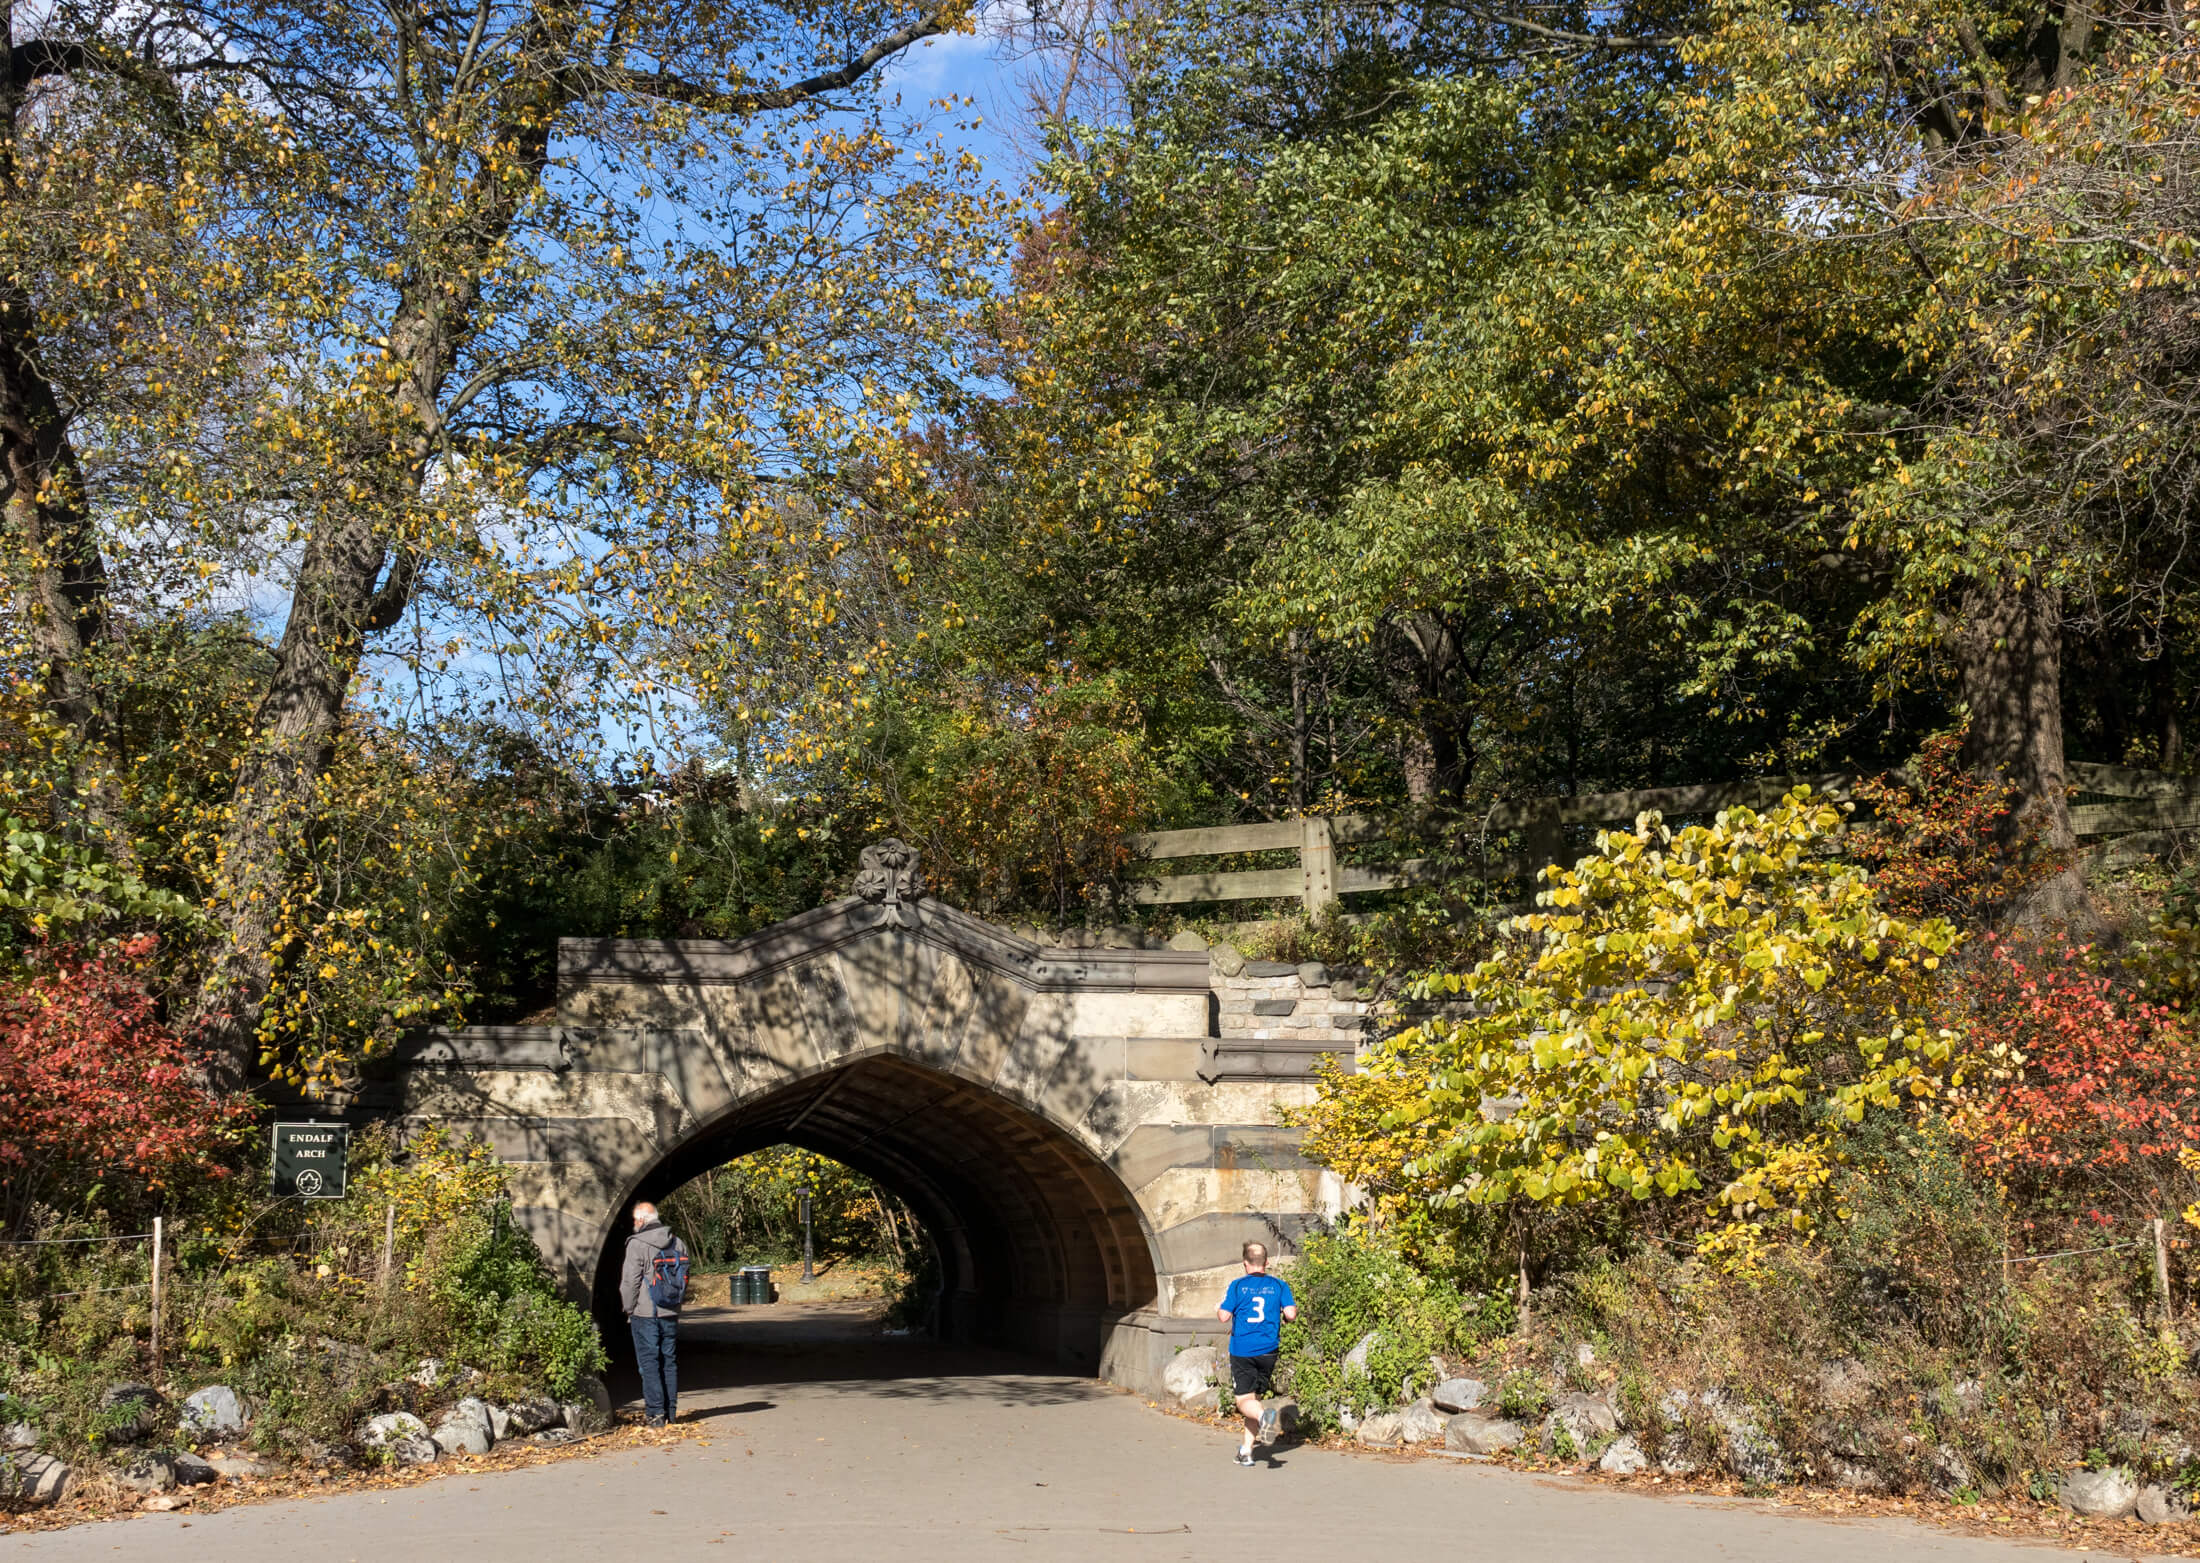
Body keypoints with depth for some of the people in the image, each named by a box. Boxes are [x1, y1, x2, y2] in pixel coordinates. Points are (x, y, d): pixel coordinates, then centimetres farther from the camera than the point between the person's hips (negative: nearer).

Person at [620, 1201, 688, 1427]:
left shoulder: (637, 1244, -12)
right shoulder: (676, 1243, 8)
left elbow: (630, 1281, -12)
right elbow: (684, 1279, 13)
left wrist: (629, 1309, 0)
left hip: (645, 1314, -6)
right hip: (670, 1314, 6)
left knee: (649, 1363, -1)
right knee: (669, 1362, 12)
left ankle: (655, 1413, -5)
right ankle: (671, 1411, 15)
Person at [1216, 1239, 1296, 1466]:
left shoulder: (1237, 1285, -2)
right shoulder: (1278, 1285, 3)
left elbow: (1224, 1317, -6)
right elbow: (1291, 1313, -6)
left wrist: (1218, 1310, 17)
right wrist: (1285, 1319, 17)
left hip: (1242, 1351, -3)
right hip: (1268, 1350, 3)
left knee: (1245, 1401, -3)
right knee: (1254, 1397, 15)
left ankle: (1264, 1415, -37)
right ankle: (1246, 1451, 14)